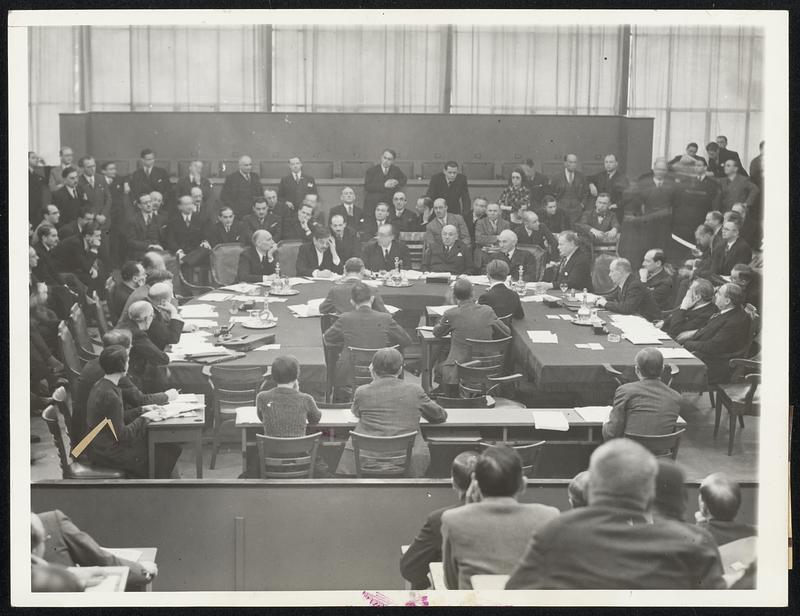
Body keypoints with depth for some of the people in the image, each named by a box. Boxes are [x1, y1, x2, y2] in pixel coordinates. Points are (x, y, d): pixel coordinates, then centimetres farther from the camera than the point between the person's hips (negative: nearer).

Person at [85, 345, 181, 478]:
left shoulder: (101, 385, 5)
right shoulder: (110, 396, -25)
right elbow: (122, 435, -23)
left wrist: (142, 411, 6)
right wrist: (144, 418, -11)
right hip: (109, 454, -10)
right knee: (170, 451, -1)